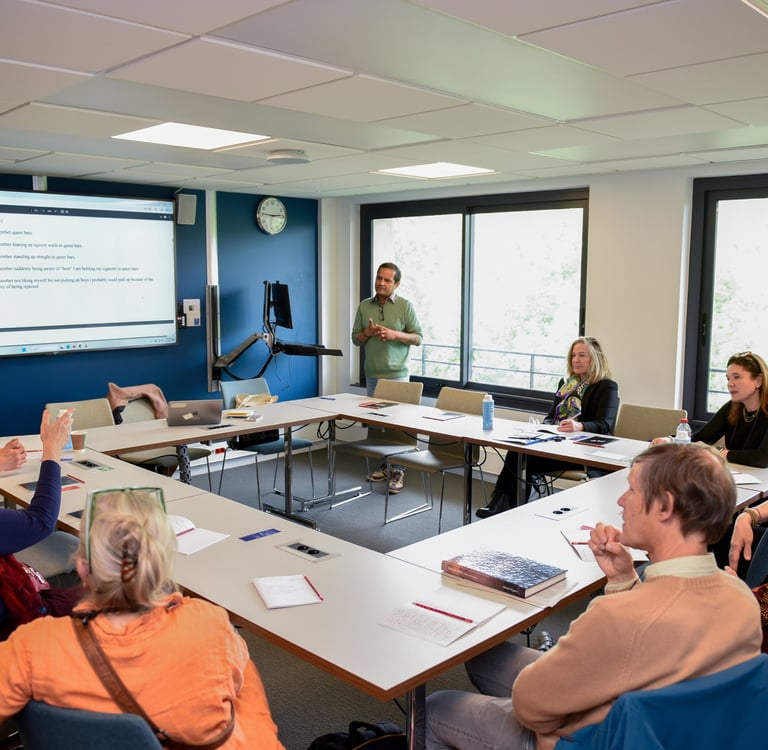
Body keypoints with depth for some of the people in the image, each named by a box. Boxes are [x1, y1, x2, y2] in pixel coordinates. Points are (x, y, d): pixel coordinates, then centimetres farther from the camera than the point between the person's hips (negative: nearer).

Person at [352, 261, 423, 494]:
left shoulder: (405, 306, -2)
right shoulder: (364, 306, 8)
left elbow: (418, 338, 0)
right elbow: (355, 339, 12)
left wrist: (395, 335, -16)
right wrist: (368, 333, -9)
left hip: (396, 374, -4)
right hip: (372, 374, 4)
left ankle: (398, 470, 0)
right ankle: (384, 464, 22)